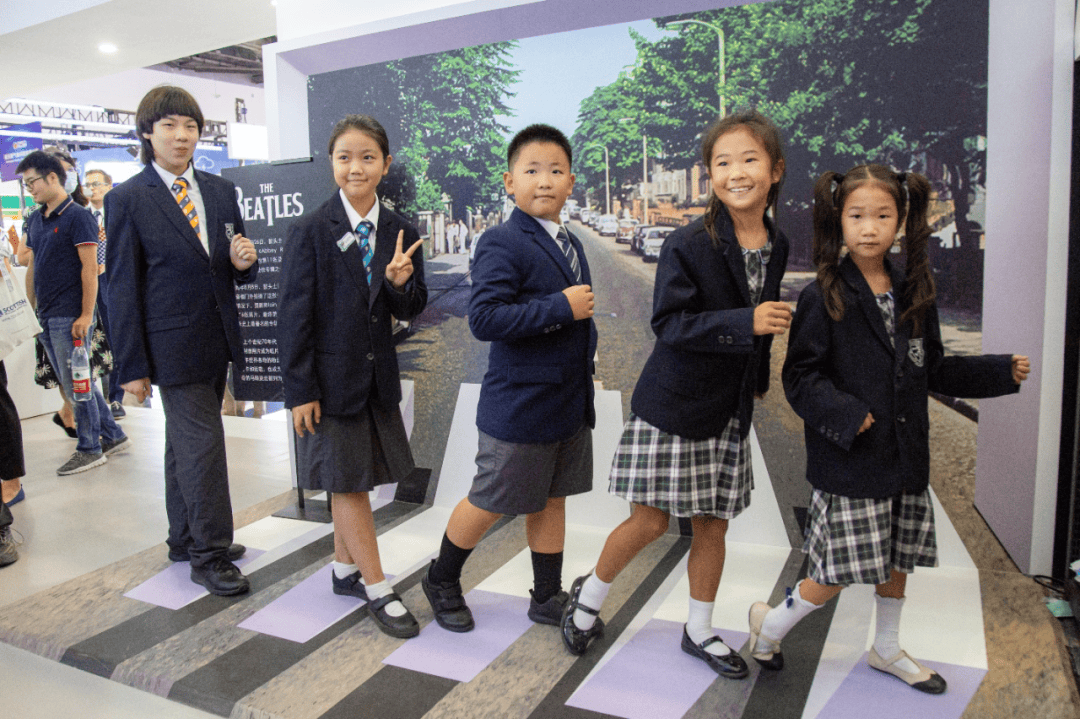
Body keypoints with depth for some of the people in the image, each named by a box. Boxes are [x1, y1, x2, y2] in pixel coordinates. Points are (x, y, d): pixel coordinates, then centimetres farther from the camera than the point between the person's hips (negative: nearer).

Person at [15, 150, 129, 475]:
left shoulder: (78, 217, -8)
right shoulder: (34, 220, 14)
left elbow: (90, 268, -13)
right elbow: (24, 260, 21)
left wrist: (86, 315, -18)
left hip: (70, 316, -8)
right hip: (46, 316, 8)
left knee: (77, 383, -2)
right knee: (75, 382, 13)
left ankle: (90, 450, 9)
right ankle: (113, 436, 23)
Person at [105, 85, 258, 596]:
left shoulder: (221, 190, 10)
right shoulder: (127, 199, -6)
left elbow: (235, 270, 16)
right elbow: (122, 286, -7)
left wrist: (243, 261, -10)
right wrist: (132, 365, -9)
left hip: (217, 339, 6)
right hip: (173, 343, -6)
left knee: (185, 442, 18)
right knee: (202, 442, -6)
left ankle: (185, 539, 31)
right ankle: (209, 555, 7)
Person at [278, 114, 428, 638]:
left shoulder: (400, 233, 1)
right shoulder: (311, 231, -11)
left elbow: (410, 311, 5)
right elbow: (293, 315, -11)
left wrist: (400, 283, -18)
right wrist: (300, 390, -12)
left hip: (376, 374, 5)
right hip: (330, 375, -4)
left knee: (355, 480, 17)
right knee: (346, 482, 3)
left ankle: (345, 570, 35)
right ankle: (378, 590, 15)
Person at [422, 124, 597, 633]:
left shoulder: (570, 244, 11)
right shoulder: (502, 244, -16)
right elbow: (483, 318, -27)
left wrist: (583, 375, 17)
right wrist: (560, 308, -27)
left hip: (570, 401, 8)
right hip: (520, 405, -8)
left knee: (552, 499, 17)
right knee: (489, 503, 7)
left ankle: (548, 597, 32)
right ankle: (441, 581, 31)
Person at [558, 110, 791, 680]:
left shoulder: (776, 247, 4)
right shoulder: (688, 244, -16)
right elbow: (669, 323, -20)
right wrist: (745, 323, -29)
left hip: (728, 410, 5)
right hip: (672, 404, -5)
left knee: (713, 525, 13)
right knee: (650, 522, 3)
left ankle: (699, 630, 34)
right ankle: (589, 596, 30)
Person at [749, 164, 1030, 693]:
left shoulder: (914, 297, 7)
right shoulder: (823, 299, -11)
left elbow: (933, 371, 16)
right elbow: (800, 377, -12)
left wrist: (1003, 373, 13)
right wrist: (844, 415, -23)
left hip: (905, 456, 6)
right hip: (848, 460, -6)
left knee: (897, 560, 18)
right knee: (842, 570, -2)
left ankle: (887, 649, 40)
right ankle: (771, 623, 23)